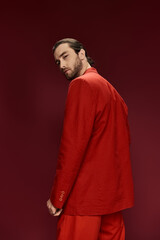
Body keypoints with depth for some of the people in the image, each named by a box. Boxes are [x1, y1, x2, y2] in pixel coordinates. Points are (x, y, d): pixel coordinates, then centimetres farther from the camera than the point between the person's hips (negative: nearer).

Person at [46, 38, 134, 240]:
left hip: (85, 195, -9)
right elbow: (125, 141, 18)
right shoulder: (112, 91, 17)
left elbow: (73, 144, -17)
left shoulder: (82, 84, -10)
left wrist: (57, 197, -13)